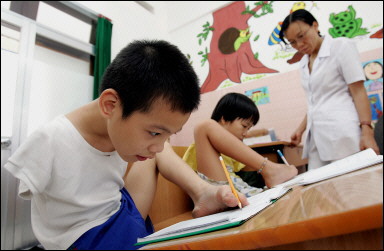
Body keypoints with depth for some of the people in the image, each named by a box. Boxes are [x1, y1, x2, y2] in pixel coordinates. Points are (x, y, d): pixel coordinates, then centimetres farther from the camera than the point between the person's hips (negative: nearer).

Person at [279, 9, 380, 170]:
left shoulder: (341, 46, 2)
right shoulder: (304, 64, 18)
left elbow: (358, 91, -6)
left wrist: (367, 133, -13)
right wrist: (300, 130, 18)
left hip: (344, 136, -5)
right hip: (318, 138, 5)